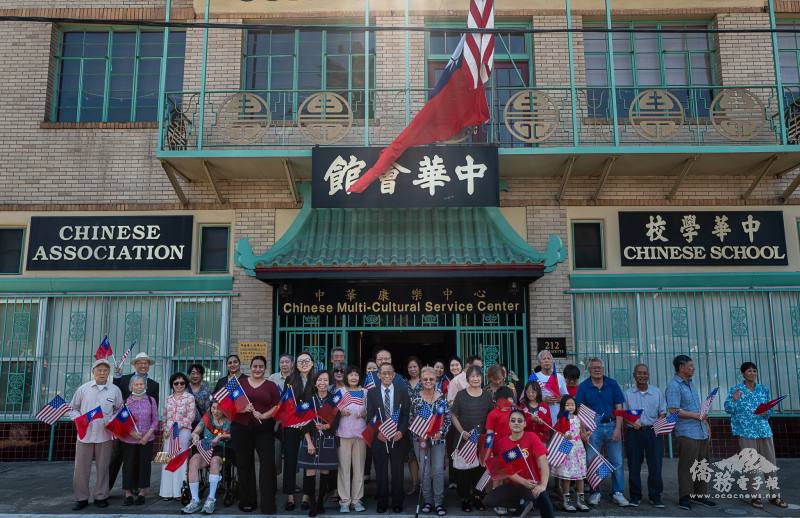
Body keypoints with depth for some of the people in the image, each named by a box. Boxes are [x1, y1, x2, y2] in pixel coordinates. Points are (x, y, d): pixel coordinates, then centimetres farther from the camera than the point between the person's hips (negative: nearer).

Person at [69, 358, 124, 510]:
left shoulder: (115, 390, 3)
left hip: (104, 435, 0)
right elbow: (72, 408, 10)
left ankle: (101, 497, 19)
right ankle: (81, 498, 15)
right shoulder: (83, 388, 2)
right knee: (81, 468, 3)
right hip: (84, 434, 0)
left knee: (102, 467, 7)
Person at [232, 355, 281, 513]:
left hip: (264, 429, -1)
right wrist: (242, 409, -13)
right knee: (244, 464, 7)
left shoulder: (271, 386, 8)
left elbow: (278, 406, 2)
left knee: (268, 463, -8)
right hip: (241, 428, 1)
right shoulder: (240, 383, 10)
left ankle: (268, 504, -3)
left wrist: (264, 415, -14)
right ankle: (247, 501, 20)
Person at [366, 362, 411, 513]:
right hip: (379, 438, 0)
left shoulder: (402, 390, 2)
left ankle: (397, 504, 19)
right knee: (381, 472, 7)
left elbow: (407, 414, 1)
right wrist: (377, 432, -12)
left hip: (398, 437, 0)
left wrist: (401, 431, -11)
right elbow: (370, 416, 2)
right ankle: (382, 503, 19)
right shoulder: (372, 392, 2)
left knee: (398, 472, 6)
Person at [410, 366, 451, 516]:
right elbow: (411, 419, 0)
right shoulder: (416, 398, -1)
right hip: (420, 439, 0)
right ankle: (428, 501, 18)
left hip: (438, 439, 0)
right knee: (425, 471, 6)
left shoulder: (442, 398, -1)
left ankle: (439, 502, 8)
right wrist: (419, 435, -10)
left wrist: (441, 433, -12)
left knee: (438, 470, -2)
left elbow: (447, 419, 1)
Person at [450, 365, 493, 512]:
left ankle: (477, 496, 21)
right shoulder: (461, 395, -1)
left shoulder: (487, 396, 6)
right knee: (463, 468, 1)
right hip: (464, 438, -2)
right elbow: (453, 415, -1)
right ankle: (465, 498, 14)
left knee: (480, 467, 6)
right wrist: (462, 431, -13)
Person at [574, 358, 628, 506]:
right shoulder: (583, 387, 2)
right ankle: (595, 492, 15)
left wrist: (618, 428, -7)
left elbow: (619, 407, 2)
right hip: (593, 427, -1)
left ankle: (618, 493, 13)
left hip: (612, 425, 1)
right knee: (592, 461, 3)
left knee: (617, 461, 3)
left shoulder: (612, 384, 4)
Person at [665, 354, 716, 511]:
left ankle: (700, 495, 24)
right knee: (686, 466, -4)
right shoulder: (674, 386, -11)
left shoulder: (691, 383, 16)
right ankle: (685, 497, 5)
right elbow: (673, 411, -19)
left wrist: (707, 426, 19)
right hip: (687, 433, -8)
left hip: (701, 432, 8)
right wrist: (696, 415, -13)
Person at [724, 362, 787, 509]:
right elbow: (728, 409, -5)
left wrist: (766, 412, -10)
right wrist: (734, 400, -23)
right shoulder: (735, 389, 1)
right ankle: (756, 496, 6)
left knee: (771, 462, 5)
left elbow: (770, 410, 12)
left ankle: (775, 495, 16)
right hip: (746, 431, -3)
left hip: (764, 430, 3)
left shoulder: (764, 389, 10)